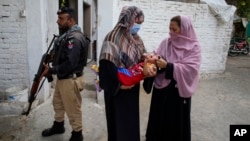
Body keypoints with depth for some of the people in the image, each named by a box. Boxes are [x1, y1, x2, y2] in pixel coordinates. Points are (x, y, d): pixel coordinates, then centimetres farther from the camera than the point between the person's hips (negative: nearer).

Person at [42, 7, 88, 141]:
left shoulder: (75, 38, -24)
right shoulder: (66, 34, 9)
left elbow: (70, 64, -29)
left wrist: (52, 70, -20)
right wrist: (52, 54, 1)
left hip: (70, 79, -10)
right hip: (62, 77, 10)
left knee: (72, 109, 6)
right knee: (58, 103, 26)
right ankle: (58, 126, 48)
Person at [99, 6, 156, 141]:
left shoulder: (136, 39, 8)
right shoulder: (113, 38, -15)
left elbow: (143, 57, 8)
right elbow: (106, 65, -20)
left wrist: (147, 66, -14)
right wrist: (119, 84, -22)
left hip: (133, 87, 7)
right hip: (118, 89, -7)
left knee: (132, 120, 18)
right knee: (119, 122, 7)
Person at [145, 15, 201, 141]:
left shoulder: (193, 47, -8)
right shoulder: (166, 42, 2)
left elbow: (189, 69, -18)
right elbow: (158, 58, -2)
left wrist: (167, 66, -24)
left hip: (178, 91, -3)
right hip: (161, 89, 3)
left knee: (176, 121, 12)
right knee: (159, 119, 16)